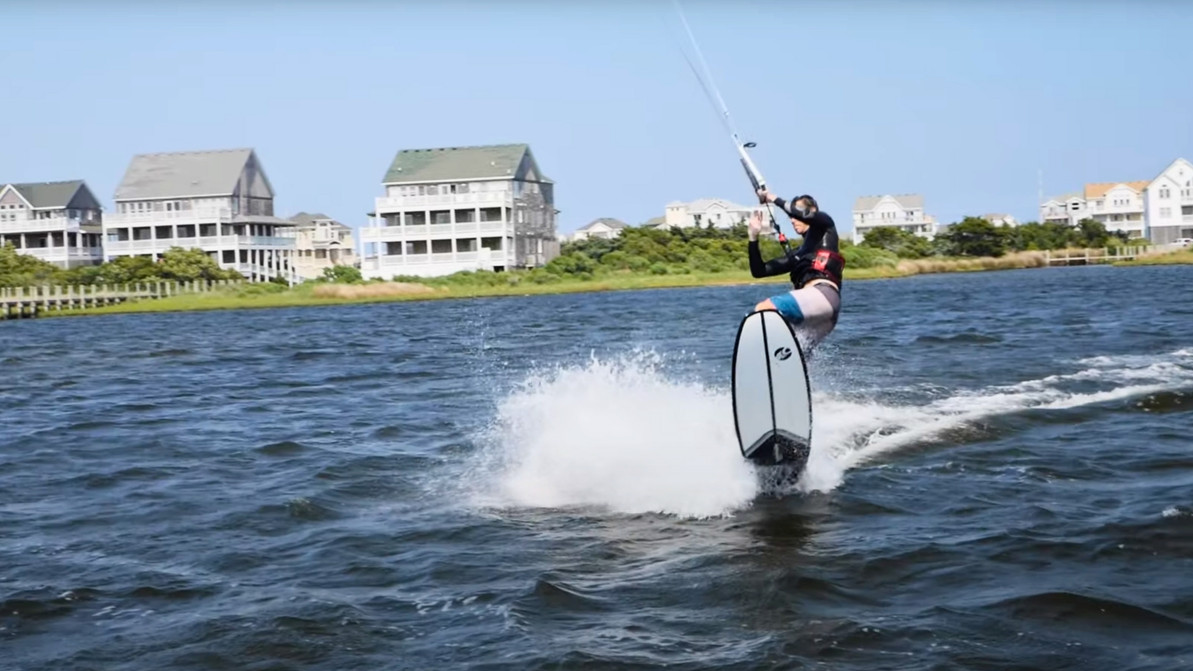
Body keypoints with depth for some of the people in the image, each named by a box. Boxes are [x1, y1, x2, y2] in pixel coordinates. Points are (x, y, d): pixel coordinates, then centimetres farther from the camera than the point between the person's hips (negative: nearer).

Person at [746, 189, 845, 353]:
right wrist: (754, 236, 19)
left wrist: (774, 199, 0)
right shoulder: (798, 254, 32)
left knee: (762, 310, -24)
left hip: (823, 295, -8)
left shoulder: (825, 228, 16)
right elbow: (759, 271, 27)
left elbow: (806, 215, -9)